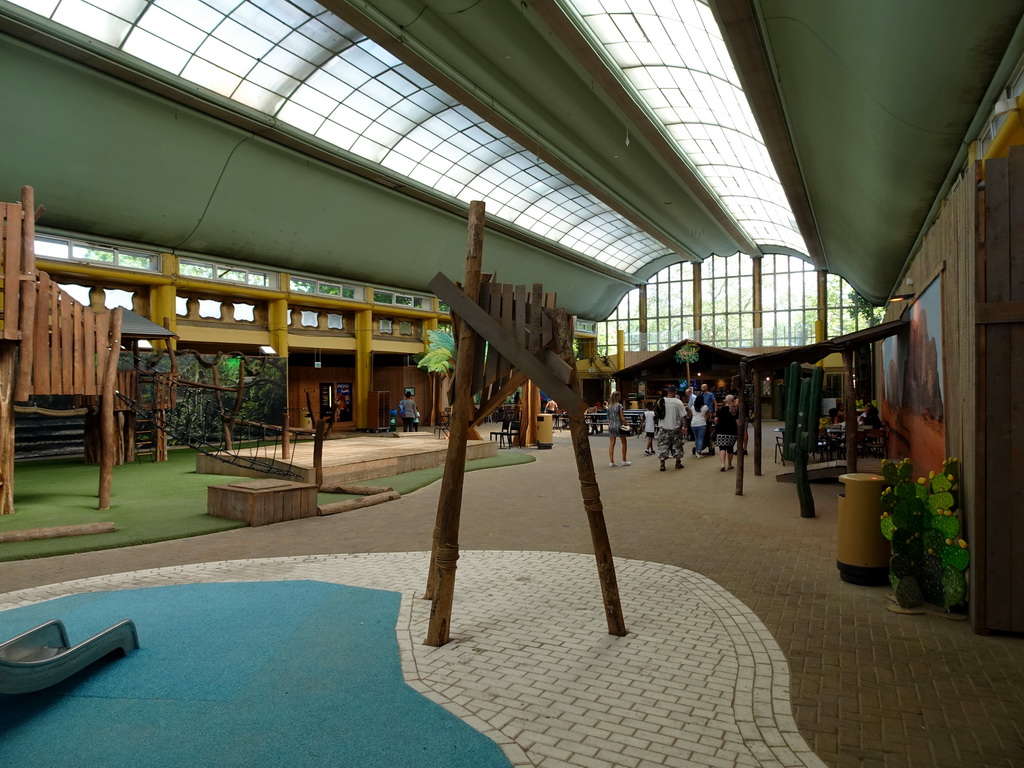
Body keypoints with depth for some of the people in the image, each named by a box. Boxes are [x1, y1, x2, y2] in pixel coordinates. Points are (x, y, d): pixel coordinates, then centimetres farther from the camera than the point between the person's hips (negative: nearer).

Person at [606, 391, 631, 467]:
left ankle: (611, 461, 1)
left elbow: (609, 417, 9)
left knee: (611, 444, 4)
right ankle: (624, 461, 14)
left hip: (611, 426, 5)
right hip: (619, 426, -5)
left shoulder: (609, 406, 6)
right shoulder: (619, 405, -10)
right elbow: (622, 418, -13)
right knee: (624, 443, 10)